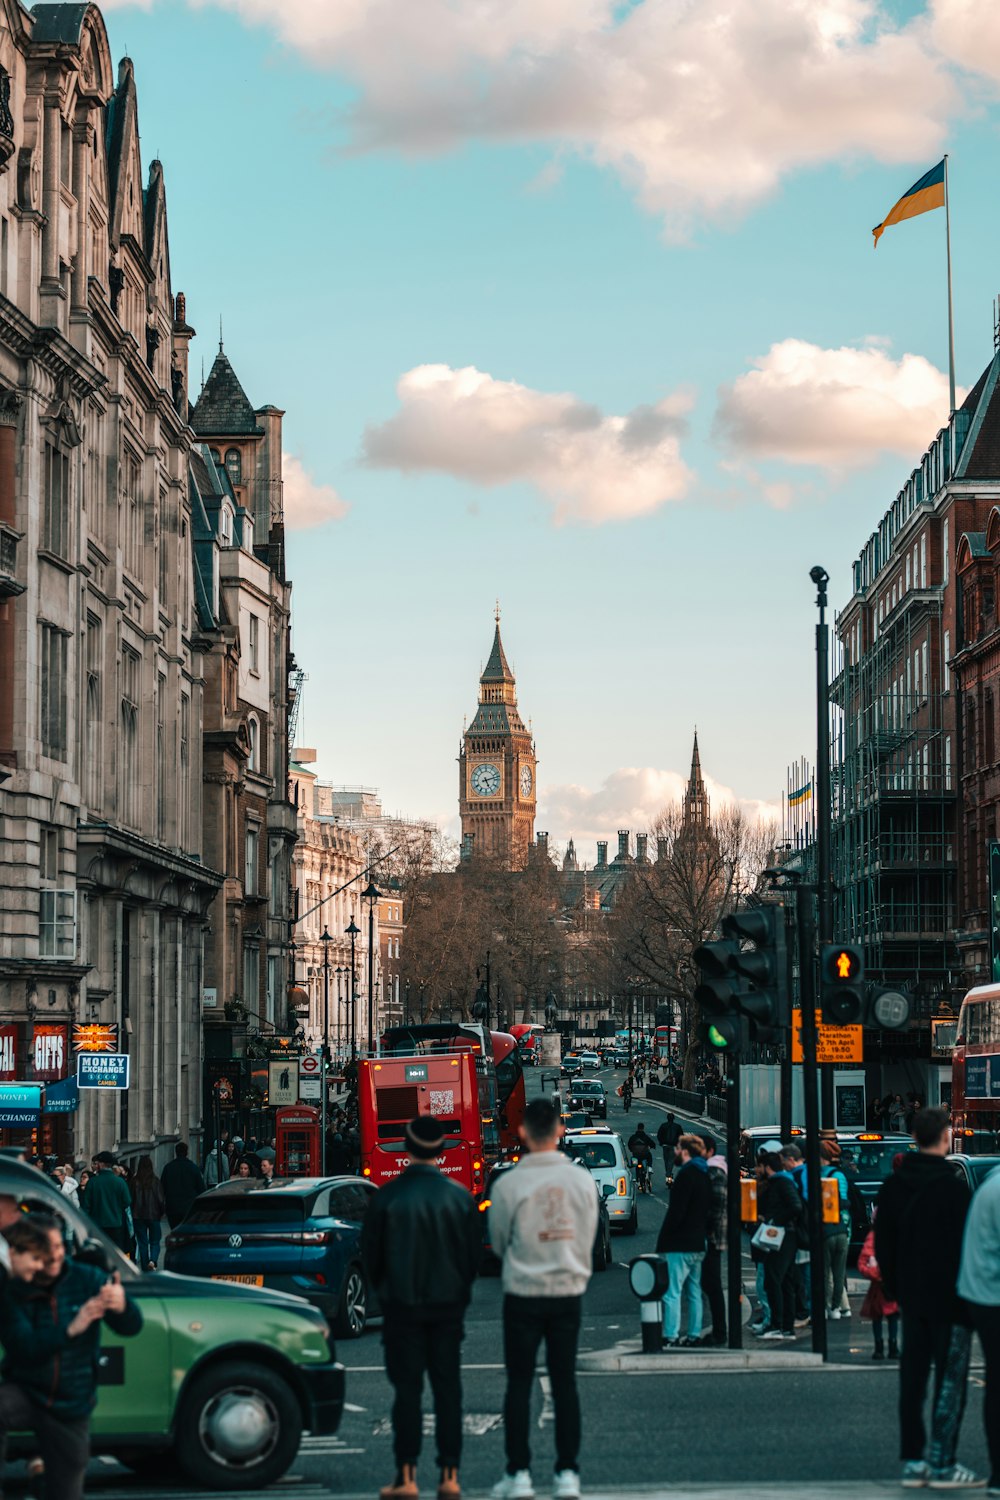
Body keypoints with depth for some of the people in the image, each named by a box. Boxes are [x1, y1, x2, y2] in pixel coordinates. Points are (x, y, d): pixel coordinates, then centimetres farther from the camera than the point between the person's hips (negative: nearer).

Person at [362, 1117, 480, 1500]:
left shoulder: (388, 1196, -11)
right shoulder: (460, 1197, -4)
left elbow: (370, 1252, -2)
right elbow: (474, 1252, 4)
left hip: (403, 1306, -2)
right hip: (448, 1304, 2)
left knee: (407, 1389, 3)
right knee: (448, 1389, 7)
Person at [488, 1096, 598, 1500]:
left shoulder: (508, 1184, -11)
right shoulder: (581, 1180, -4)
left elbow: (499, 1242, 3)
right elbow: (588, 1237, 6)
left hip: (523, 1294, -2)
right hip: (569, 1291, 2)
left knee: (519, 1383, 6)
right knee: (565, 1383, 8)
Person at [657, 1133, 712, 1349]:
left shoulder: (686, 1175, -15)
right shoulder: (704, 1175, 14)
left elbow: (676, 1211, -18)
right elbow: (708, 1211, 19)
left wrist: (663, 1240, -13)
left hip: (680, 1245, -10)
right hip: (698, 1244, 10)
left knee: (672, 1292, -9)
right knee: (694, 1292, 14)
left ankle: (671, 1337, -13)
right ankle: (694, 1335, 16)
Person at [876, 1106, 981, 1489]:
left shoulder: (892, 1186, 6)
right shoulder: (953, 1187, -16)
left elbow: (883, 1244, 12)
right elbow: (964, 1245, -15)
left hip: (911, 1299, 7)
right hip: (949, 1300, -7)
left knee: (912, 1379, 10)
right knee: (950, 1381, -1)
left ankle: (913, 1461, 12)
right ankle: (943, 1464, -1)